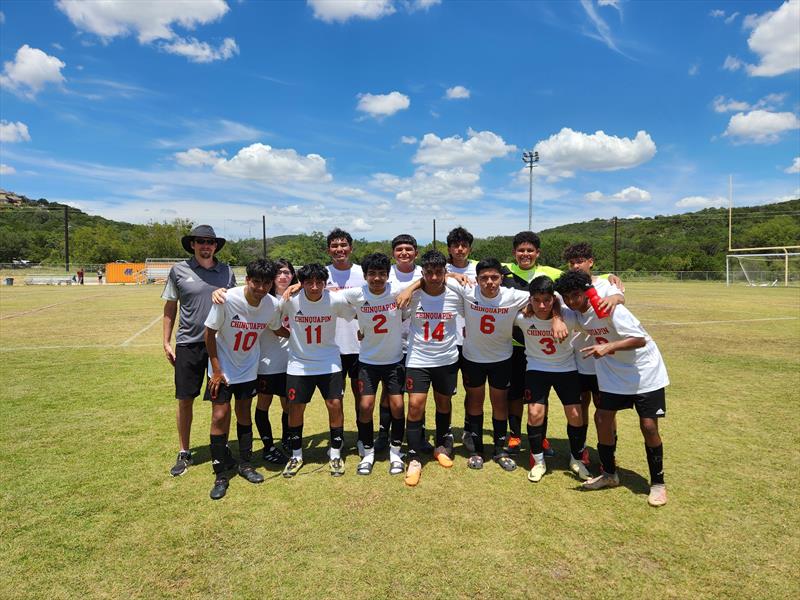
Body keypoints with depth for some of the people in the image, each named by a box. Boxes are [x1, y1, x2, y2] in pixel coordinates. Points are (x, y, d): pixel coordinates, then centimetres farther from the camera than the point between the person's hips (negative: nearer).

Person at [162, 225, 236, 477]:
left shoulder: (227, 272, 4)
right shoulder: (179, 270, 0)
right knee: (185, 400, 7)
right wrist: (166, 342, 3)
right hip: (188, 343, -1)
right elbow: (170, 308, 5)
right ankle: (184, 453, 25)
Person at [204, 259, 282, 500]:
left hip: (248, 369, 3)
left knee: (244, 415, 13)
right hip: (222, 369, -3)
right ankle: (220, 476, 10)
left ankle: (245, 464, 30)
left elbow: (277, 329, 6)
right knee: (220, 416, -4)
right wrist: (216, 369, -13)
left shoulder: (273, 305, -15)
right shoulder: (226, 299, -26)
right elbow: (210, 334, -15)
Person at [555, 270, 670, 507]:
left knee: (648, 426, -8)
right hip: (614, 374, 7)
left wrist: (609, 347, -41)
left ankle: (658, 483, 12)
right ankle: (609, 474, 21)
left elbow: (640, 339, -30)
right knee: (602, 418, 2)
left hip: (644, 372, -6)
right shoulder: (577, 313, -6)